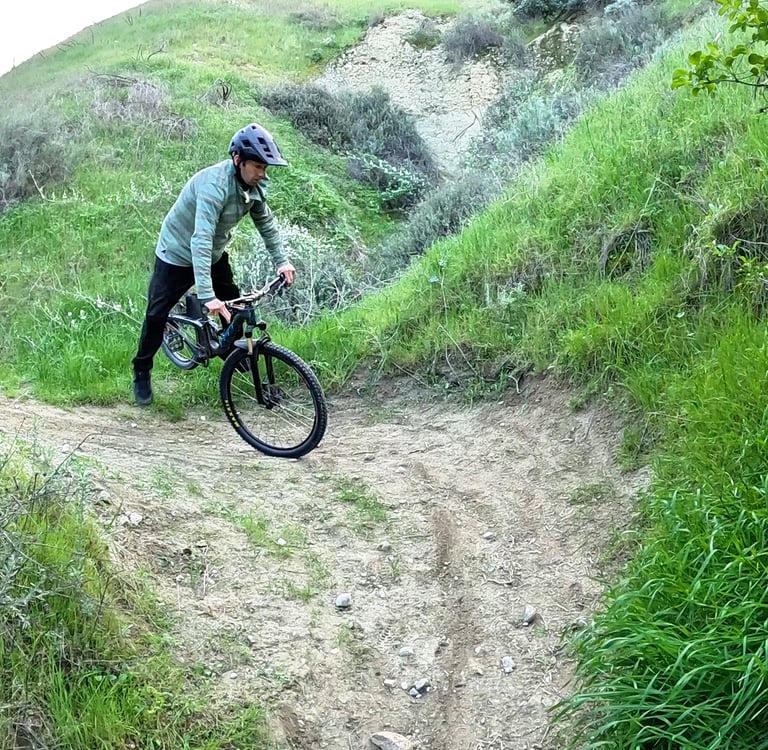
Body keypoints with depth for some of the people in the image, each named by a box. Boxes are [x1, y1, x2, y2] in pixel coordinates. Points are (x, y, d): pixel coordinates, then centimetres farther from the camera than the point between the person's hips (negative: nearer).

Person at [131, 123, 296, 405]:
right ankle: (141, 373, 20)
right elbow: (201, 241, -45)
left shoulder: (254, 185, -15)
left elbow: (266, 222, 2)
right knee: (156, 315, 1)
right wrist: (207, 295, -52)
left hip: (214, 254, 7)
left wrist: (282, 261, -9)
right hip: (178, 254, -6)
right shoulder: (214, 185, -38)